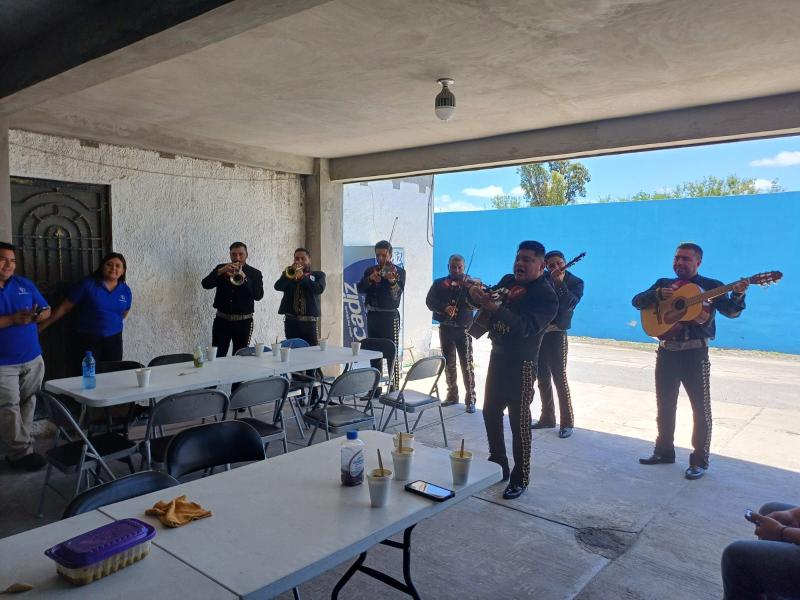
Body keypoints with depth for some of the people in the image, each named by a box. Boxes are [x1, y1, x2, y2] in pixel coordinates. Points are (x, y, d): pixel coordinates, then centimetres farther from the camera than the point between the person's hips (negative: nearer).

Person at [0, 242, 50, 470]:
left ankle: (20, 446, 22)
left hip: (32, 358, 5)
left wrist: (35, 316, -11)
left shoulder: (25, 284, 7)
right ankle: (21, 452, 6)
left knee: (27, 404, 11)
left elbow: (46, 311, 10)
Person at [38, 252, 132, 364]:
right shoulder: (88, 284, -8)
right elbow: (64, 307, -5)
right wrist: (41, 326, -5)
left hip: (114, 339, 3)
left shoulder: (126, 291, 1)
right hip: (89, 339, -3)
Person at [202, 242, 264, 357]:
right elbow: (206, 284, -4)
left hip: (243, 322, -1)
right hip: (222, 320, 1)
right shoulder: (221, 268, 9)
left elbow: (259, 295, -10)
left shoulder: (255, 273, 4)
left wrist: (244, 277, -20)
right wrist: (221, 271, -18)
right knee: (216, 356, -4)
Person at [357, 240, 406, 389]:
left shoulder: (399, 271, -2)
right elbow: (360, 288, -1)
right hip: (372, 315, 5)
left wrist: (392, 281, -32)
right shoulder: (370, 270, 11)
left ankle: (394, 388, -6)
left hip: (390, 316, -5)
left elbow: (397, 295, -13)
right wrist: (370, 279, -19)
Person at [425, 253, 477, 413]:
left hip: (463, 328, -2)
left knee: (467, 364, -7)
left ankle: (470, 399, -2)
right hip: (446, 328, 3)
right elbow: (430, 301, -5)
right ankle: (452, 395, 24)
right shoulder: (439, 284, 6)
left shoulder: (469, 283, 2)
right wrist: (445, 308, -23)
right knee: (449, 363, 11)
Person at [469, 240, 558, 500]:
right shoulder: (508, 281, 6)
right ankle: (498, 465, 32)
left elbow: (526, 327, -30)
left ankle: (520, 479, 14)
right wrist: (478, 294, -15)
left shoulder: (546, 295, -16)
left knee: (519, 421, -1)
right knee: (490, 413, 15)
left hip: (521, 364, -7)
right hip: (498, 356, 7)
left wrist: (495, 308, -41)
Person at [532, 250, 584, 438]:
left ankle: (567, 422, 5)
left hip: (556, 333, -5)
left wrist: (560, 282, -24)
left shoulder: (575, 282, -2)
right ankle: (547, 418, 23)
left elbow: (570, 304, -19)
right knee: (543, 377, 11)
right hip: (538, 332, 5)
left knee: (559, 377, -5)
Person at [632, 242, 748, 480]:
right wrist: (658, 294, -15)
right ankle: (664, 451, 27)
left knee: (701, 408, 0)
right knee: (665, 405, 13)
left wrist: (737, 294, -31)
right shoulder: (664, 284, 10)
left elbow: (731, 311, -11)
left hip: (695, 353, -4)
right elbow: (637, 301, 2)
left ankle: (699, 461, 12)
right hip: (666, 351, 4)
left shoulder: (711, 286, -1)